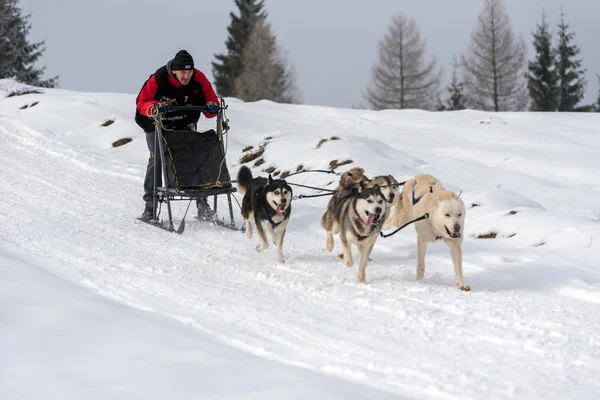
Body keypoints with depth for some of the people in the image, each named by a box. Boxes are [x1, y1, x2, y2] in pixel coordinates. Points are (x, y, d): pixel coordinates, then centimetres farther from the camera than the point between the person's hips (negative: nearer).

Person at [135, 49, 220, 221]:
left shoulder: (199, 80, -20)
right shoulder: (158, 79, -28)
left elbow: (210, 100, -9)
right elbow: (141, 102, -21)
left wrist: (213, 107, -33)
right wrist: (154, 107, -42)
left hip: (185, 124, 2)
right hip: (158, 125, -2)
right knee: (156, 159, -9)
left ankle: (201, 202, -4)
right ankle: (150, 204, -1)